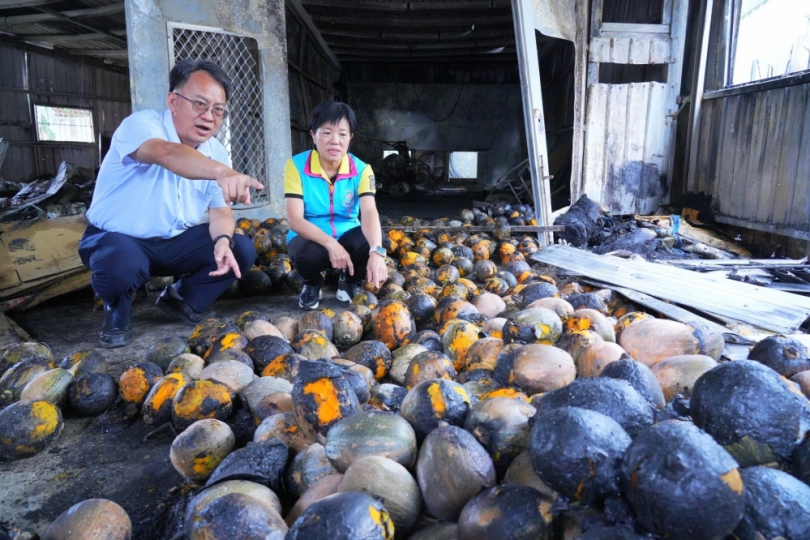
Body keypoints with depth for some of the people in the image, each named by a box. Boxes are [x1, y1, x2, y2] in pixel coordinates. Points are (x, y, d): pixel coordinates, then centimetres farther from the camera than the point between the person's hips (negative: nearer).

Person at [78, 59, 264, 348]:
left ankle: (183, 299, 14)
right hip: (117, 239, -5)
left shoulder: (216, 152, -3)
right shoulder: (141, 124, -22)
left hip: (175, 242, 6)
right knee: (123, 266, -38)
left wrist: (223, 241, -28)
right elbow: (168, 154, -46)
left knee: (242, 250, -11)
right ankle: (117, 312, 1)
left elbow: (220, 211, -4)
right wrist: (222, 172, -65)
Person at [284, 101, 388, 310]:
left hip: (346, 235, 2)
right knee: (307, 254, -36)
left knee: (369, 241, -31)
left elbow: (369, 213, -29)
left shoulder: (361, 170, -12)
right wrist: (330, 243, -39)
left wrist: (376, 252, -48)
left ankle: (350, 281, 4)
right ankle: (312, 283, 4)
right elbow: (295, 220, -23)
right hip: (310, 237, -1)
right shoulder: (296, 166, -16)